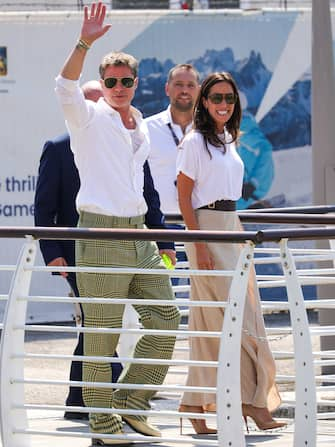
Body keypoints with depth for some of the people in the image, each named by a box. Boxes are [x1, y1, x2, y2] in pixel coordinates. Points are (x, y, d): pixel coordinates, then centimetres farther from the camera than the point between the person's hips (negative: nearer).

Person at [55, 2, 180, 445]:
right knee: (100, 337, -5)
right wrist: (85, 43, -37)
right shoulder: (90, 117, -3)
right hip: (101, 234, -7)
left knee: (165, 318, 5)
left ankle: (131, 401, 17)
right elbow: (66, 87, -24)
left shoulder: (141, 126, 17)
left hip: (138, 232, 7)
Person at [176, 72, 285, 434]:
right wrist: (199, 246, -18)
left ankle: (196, 404, 9)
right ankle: (251, 399, -8)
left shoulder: (228, 141, 16)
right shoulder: (195, 142, -8)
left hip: (231, 228, 8)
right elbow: (184, 197, -12)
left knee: (210, 324, 7)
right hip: (207, 229, -8)